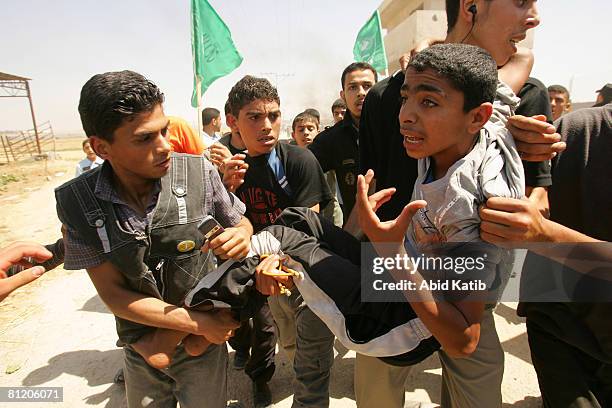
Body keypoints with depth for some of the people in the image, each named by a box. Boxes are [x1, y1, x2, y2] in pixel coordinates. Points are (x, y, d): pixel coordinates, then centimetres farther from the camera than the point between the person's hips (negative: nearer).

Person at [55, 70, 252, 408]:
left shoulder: (199, 174, -20)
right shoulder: (77, 201, -17)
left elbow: (240, 223, -3)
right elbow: (113, 293, -14)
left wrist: (241, 237, -28)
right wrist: (199, 323, -20)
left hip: (204, 345, -1)